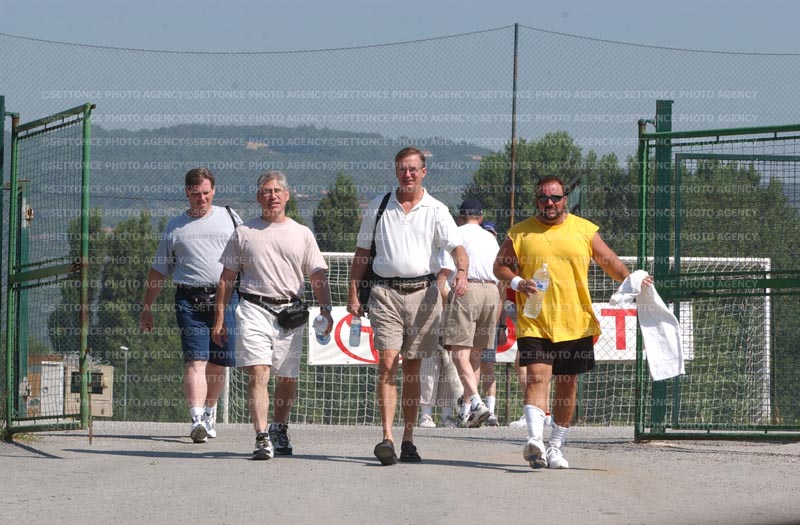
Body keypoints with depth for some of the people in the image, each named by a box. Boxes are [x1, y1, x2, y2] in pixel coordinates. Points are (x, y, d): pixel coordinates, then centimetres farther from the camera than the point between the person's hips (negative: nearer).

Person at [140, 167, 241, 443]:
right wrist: (147, 308, 15)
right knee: (195, 361, -14)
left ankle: (209, 410, 28)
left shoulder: (229, 217, 13)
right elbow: (158, 271, 17)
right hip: (190, 300, -1)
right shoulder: (175, 227, 12)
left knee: (218, 364, 6)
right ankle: (197, 420, -24)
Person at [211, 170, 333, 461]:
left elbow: (318, 277, 12)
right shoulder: (244, 233, 10)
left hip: (290, 313, 2)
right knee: (258, 374, -16)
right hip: (254, 309, -2)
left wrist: (325, 308, -3)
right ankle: (262, 438, -23)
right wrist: (219, 318, 6)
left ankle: (279, 430, 30)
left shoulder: (302, 234, 13)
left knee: (287, 379, 9)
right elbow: (227, 278, 11)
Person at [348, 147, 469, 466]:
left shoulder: (436, 211, 5)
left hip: (422, 292, 0)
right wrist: (353, 293, 7)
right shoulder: (378, 207, 9)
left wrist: (462, 272, -28)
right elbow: (362, 251, 14)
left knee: (412, 369, 6)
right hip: (386, 292, 0)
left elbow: (456, 246, -7)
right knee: (387, 363, -13)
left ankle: (408, 441, 14)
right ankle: (387, 438, -18)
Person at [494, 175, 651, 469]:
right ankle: (535, 440, -30)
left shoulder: (584, 230, 7)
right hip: (534, 323, -2)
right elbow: (500, 266, 9)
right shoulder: (520, 233, 4)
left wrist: (630, 281, -4)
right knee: (537, 376, -19)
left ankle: (556, 447, 20)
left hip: (575, 324, 2)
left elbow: (609, 262, 13)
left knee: (568, 386, 8)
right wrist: (517, 283, -11)